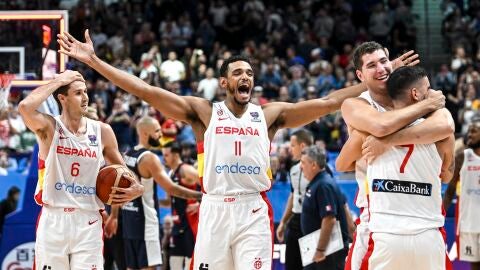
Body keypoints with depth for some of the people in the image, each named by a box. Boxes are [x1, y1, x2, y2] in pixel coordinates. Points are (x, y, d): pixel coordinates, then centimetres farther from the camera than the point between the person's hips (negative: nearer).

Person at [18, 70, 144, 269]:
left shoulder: (102, 131, 5)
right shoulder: (49, 128, -4)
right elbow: (25, 107, -26)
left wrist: (136, 189, -4)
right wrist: (58, 81, -15)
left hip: (88, 222, 2)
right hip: (53, 220, -2)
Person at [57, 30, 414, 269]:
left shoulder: (270, 114, 9)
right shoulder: (204, 112, 6)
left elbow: (327, 103, 4)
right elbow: (147, 91, 0)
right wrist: (93, 61, -7)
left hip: (254, 211, 0)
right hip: (214, 209, 0)